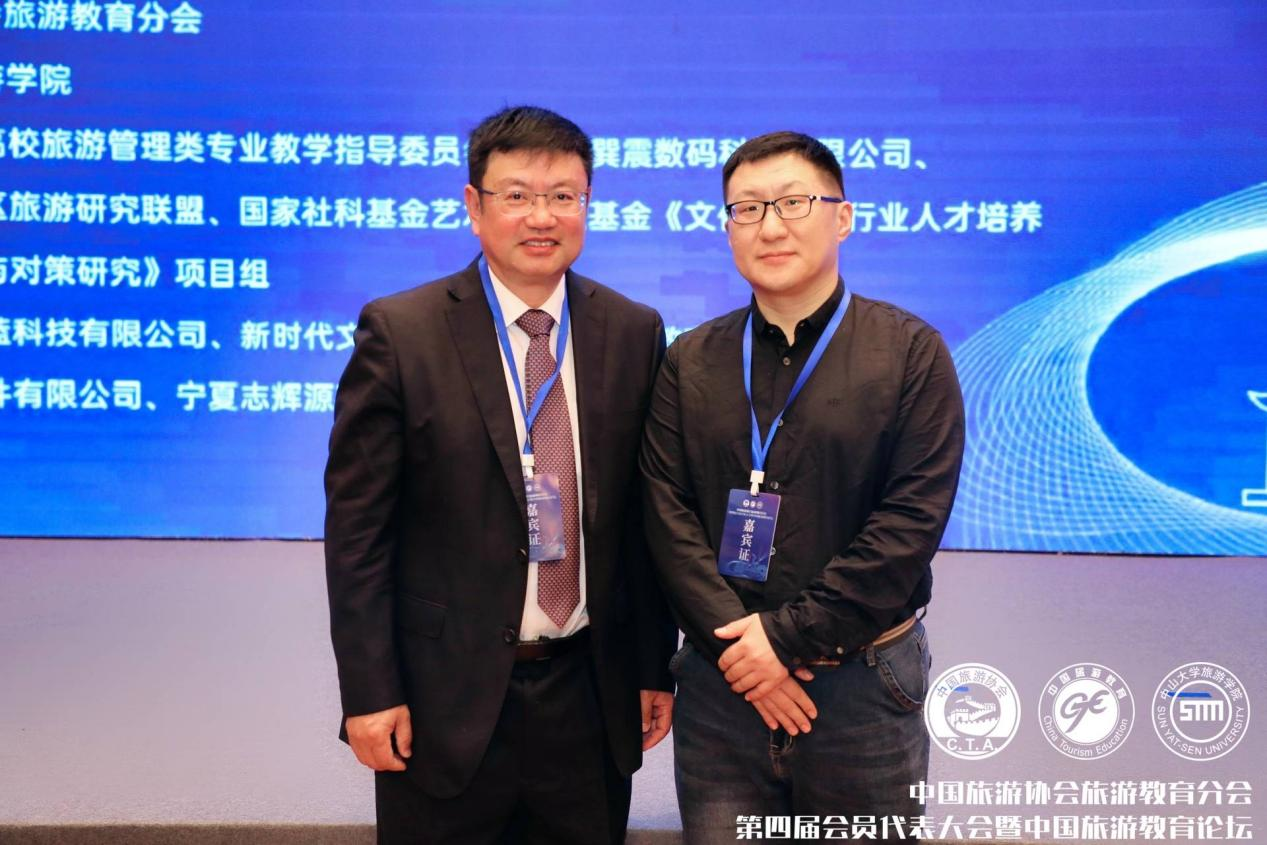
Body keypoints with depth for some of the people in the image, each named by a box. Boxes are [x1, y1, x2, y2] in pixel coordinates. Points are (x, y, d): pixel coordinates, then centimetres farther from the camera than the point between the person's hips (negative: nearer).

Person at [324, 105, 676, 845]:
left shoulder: (635, 333, 1)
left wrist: (657, 669, 6)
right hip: (447, 700, -2)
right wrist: (369, 693, -9)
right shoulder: (400, 333, -8)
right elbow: (357, 526, -7)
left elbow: (648, 516, 5)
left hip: (590, 694, 3)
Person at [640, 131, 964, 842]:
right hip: (721, 680, 2)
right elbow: (667, 514, -1)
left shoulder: (910, 351, -3)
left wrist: (789, 634, -14)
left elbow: (912, 520, -11)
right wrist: (734, 642, -12)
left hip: (865, 683, -2)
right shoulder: (691, 361, 5)